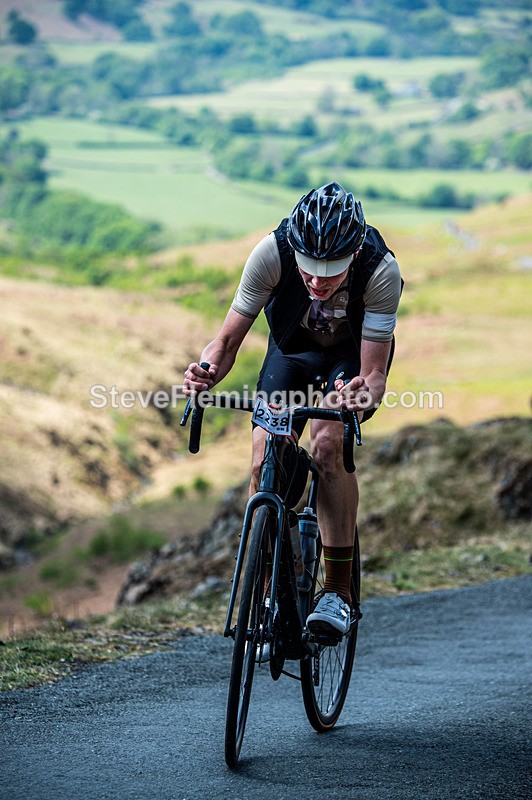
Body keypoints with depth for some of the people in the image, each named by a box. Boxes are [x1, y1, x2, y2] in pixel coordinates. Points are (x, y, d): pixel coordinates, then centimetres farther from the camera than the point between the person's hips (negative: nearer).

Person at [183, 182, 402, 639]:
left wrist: (365, 392, -58)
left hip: (354, 355, -2)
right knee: (265, 460, -17)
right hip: (293, 348, 2)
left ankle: (339, 593, -18)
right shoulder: (272, 253, -34)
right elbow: (229, 339, -27)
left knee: (327, 443, -28)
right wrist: (208, 371, -48)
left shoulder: (381, 271, -37)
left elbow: (374, 374, -35)